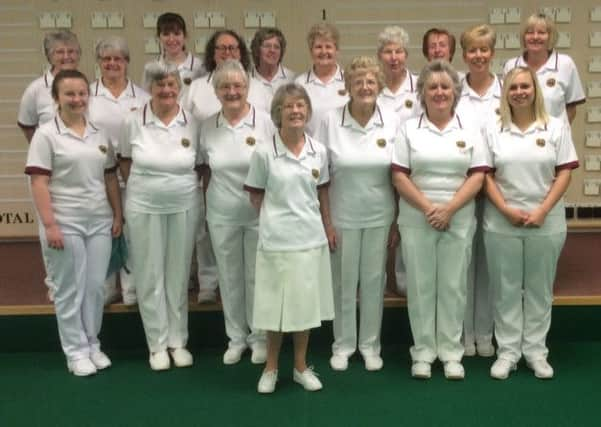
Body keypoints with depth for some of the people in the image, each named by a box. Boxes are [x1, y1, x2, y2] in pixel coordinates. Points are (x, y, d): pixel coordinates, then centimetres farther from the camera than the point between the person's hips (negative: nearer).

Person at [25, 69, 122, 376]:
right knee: (70, 289, 5)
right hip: (65, 223, -4)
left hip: (100, 221, 4)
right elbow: (39, 183, -10)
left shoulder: (99, 134, 9)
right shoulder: (46, 134, -6)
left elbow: (110, 178, 13)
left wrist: (118, 215, 8)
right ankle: (76, 351, 17)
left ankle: (93, 344, 25)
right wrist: (49, 225, -16)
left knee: (95, 286, 10)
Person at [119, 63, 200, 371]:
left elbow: (201, 166, 5)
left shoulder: (192, 123, -3)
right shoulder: (133, 121, -5)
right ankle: (157, 344, 18)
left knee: (178, 275, 10)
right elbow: (125, 161, 7)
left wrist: (192, 191, -1)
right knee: (150, 276, 5)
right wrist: (141, 187, 2)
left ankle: (178, 341, 23)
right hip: (144, 208, -1)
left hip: (184, 207, 1)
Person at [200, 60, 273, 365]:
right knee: (229, 278, 13)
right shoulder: (208, 126, 2)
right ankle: (236, 337, 28)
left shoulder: (265, 122, -7)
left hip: (259, 214, -3)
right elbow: (207, 171, 11)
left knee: (257, 277, 7)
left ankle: (259, 337, 24)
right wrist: (206, 208, 10)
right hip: (221, 216, 3)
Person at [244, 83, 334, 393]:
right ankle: (271, 368, 25)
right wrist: (277, 217, 0)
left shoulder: (319, 151, 2)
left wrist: (328, 225, 14)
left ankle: (301, 367, 28)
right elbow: (256, 197, 1)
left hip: (311, 238, 3)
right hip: (276, 240, -3)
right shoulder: (264, 153, -8)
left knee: (306, 304, 12)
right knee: (277, 306, 6)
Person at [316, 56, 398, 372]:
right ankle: (343, 344, 25)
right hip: (342, 215, -1)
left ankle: (370, 344, 26)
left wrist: (397, 221, 1)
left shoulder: (392, 122, -2)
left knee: (374, 280, 10)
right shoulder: (331, 121, -7)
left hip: (379, 216, 1)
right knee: (344, 281, 9)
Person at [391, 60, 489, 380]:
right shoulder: (409, 129, 3)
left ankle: (451, 353, 16)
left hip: (459, 219, 1)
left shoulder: (469, 131, 5)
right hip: (417, 218, 0)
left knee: (453, 285, 6)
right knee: (420, 285, 4)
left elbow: (477, 176, -1)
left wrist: (449, 209, -13)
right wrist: (427, 207, -13)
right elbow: (399, 176, -3)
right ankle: (423, 352, 15)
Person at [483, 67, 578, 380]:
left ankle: (535, 350, 19)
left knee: (539, 289, 8)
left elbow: (564, 172, -1)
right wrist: (506, 210, -12)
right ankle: (507, 351, 15)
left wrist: (542, 211, -12)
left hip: (546, 222, 0)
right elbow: (486, 175, 0)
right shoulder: (493, 131, 5)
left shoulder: (556, 127, 3)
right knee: (505, 289, 5)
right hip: (501, 223, 0)